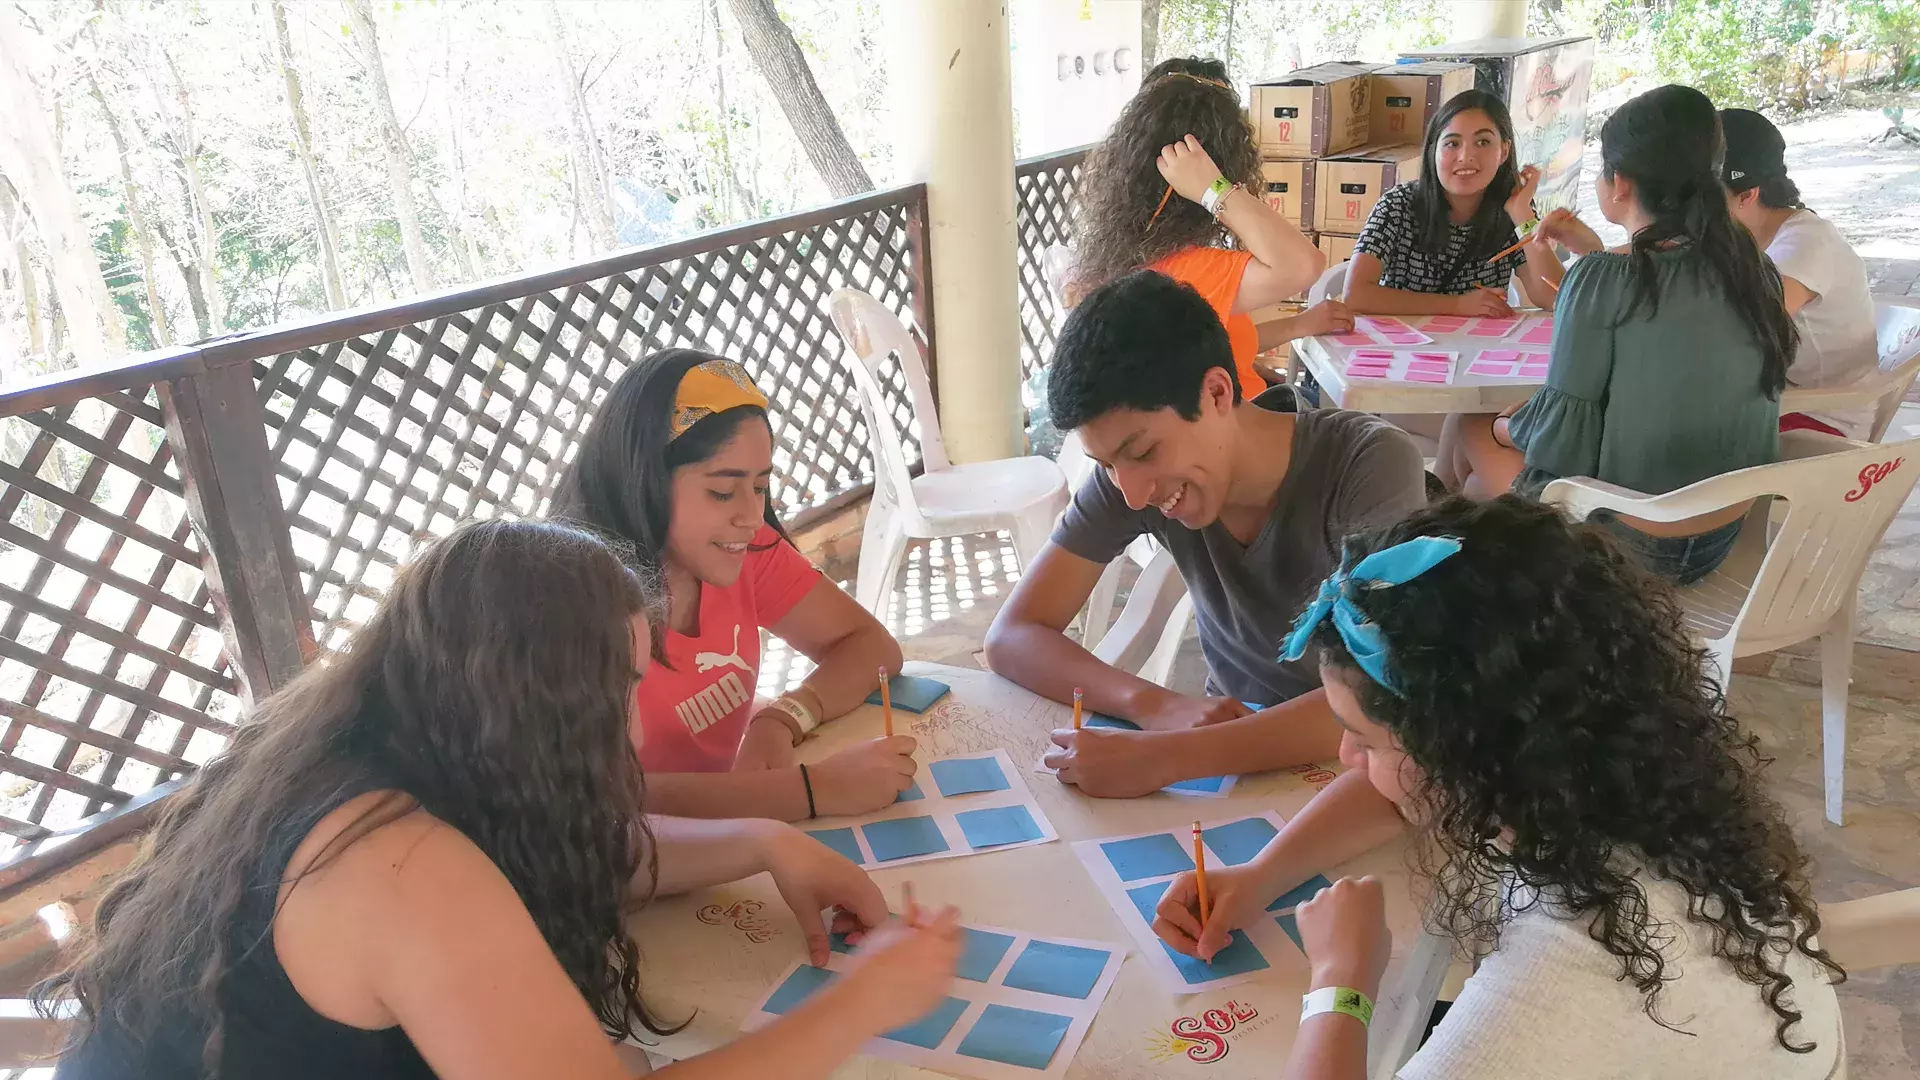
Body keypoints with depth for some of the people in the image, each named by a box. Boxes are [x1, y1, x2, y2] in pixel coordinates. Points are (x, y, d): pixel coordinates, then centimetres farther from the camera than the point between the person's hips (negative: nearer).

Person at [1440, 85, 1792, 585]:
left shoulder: (1601, 279, -21)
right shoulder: (1749, 269, -2)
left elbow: (1559, 435, -19)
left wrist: (1505, 427, 1)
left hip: (1628, 541, -7)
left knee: (1470, 434, 17)